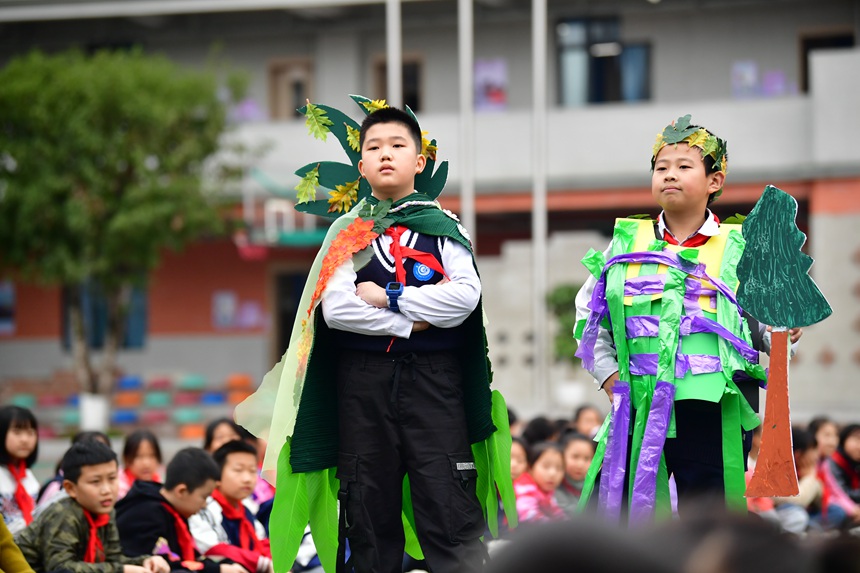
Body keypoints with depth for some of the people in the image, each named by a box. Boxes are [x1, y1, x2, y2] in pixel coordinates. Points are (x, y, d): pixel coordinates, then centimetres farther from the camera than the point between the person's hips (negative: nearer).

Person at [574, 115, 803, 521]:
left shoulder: (738, 250, 5)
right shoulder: (626, 245, 10)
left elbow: (765, 321, 2)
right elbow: (588, 316, 15)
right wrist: (608, 373, 4)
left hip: (711, 415, -2)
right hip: (638, 416, 2)